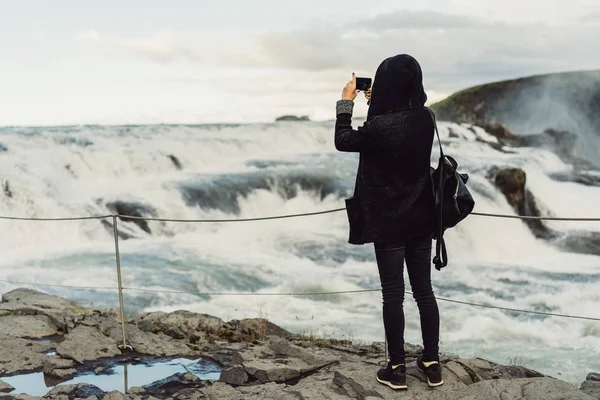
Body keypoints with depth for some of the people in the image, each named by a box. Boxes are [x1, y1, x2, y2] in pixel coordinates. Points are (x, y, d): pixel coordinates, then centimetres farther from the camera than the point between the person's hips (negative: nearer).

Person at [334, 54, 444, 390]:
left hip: (389, 222, -5)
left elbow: (343, 141, -3)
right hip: (421, 218, 5)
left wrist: (346, 103, 6)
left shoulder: (378, 126, -21)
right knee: (424, 291, 13)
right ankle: (432, 363, 21)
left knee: (393, 295, 5)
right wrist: (376, 103, 18)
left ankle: (398, 369, 14)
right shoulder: (425, 119, -3)